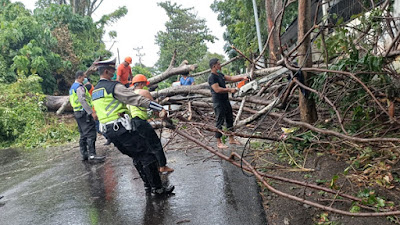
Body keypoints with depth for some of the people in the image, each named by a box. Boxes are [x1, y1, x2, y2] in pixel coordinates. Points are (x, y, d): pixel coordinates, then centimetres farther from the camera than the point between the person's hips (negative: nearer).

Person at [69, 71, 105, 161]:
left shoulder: (72, 87, 21)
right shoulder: (79, 87, -12)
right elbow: (82, 100, -23)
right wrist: (92, 112, -27)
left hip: (77, 112, 10)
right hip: (84, 112, -10)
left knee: (83, 135, 12)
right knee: (90, 133, -13)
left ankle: (84, 154, 14)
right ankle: (92, 154, -17)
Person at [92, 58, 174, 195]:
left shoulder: (95, 91, 17)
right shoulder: (114, 86, -11)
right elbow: (138, 99, -16)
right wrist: (160, 108, -16)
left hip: (108, 131, 9)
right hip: (122, 127, -9)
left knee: (137, 157, 17)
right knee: (146, 155, -4)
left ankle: (148, 186, 20)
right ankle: (157, 188, 1)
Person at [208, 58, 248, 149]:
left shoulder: (219, 74, 13)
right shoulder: (212, 77, -16)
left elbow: (230, 78, 17)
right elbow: (217, 89, -25)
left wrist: (242, 78, 7)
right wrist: (230, 90, -20)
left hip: (225, 100, 10)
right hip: (218, 103, -10)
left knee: (230, 119, 16)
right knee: (220, 122, -3)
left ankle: (231, 139, 28)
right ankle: (219, 142, 8)